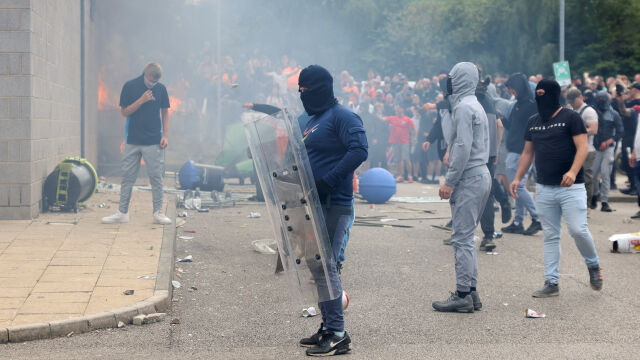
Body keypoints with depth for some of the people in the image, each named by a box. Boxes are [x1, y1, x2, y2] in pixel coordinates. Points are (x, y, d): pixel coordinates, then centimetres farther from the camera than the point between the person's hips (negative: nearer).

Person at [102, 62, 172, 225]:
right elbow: (124, 112, -2)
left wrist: (165, 135, 2)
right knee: (127, 177, 4)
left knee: (156, 177, 1)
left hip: (154, 142, 0)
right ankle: (122, 213, 10)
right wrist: (141, 100, -15)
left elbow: (165, 113, 11)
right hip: (133, 141, 0)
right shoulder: (130, 86, -2)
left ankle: (158, 213, 8)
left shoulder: (161, 89, 4)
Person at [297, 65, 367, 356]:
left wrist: (327, 182, -25)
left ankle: (337, 334, -2)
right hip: (315, 204, 10)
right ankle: (328, 327, 22)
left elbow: (359, 151, -24)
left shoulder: (342, 116, -10)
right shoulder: (312, 121, 19)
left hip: (334, 205, -10)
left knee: (325, 266, -9)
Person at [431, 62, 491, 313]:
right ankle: (471, 292, 16)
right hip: (481, 175, 10)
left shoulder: (463, 107, -13)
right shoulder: (476, 106, 18)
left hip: (469, 177, -10)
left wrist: (449, 181, -18)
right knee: (466, 237, 14)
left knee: (461, 238, -7)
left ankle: (463, 295, -6)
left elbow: (463, 148, -20)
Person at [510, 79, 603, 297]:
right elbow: (527, 153, 21)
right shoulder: (533, 122, 14)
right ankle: (551, 283, 8)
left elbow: (583, 148, -11)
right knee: (550, 236, 5)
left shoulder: (570, 118, -3)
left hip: (571, 188, -5)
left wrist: (573, 171, -26)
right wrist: (518, 178, 11)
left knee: (578, 230, -11)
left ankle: (593, 265, 16)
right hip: (544, 188, 5)